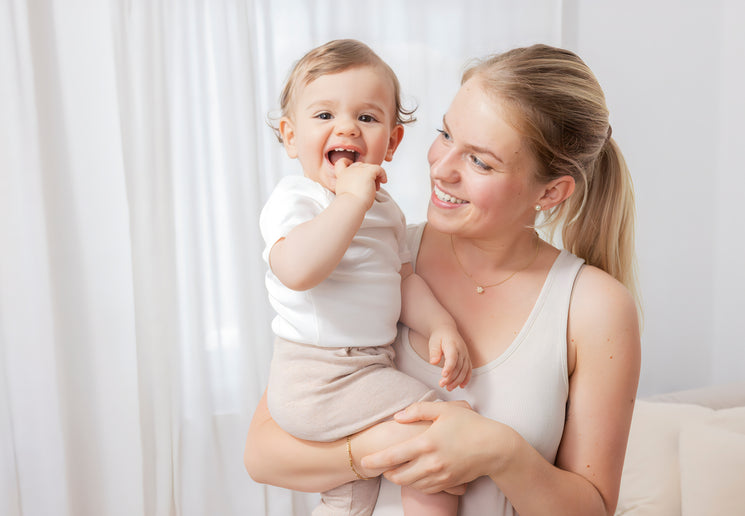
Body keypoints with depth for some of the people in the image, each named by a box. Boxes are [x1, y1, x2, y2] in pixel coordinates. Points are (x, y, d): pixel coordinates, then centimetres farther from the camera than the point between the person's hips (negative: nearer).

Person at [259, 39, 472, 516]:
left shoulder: (385, 209, 11)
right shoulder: (294, 199, -15)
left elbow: (403, 279, 12)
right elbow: (297, 270, -35)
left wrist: (441, 325, -4)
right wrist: (352, 200, -32)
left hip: (369, 368, 9)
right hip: (316, 379, -9)